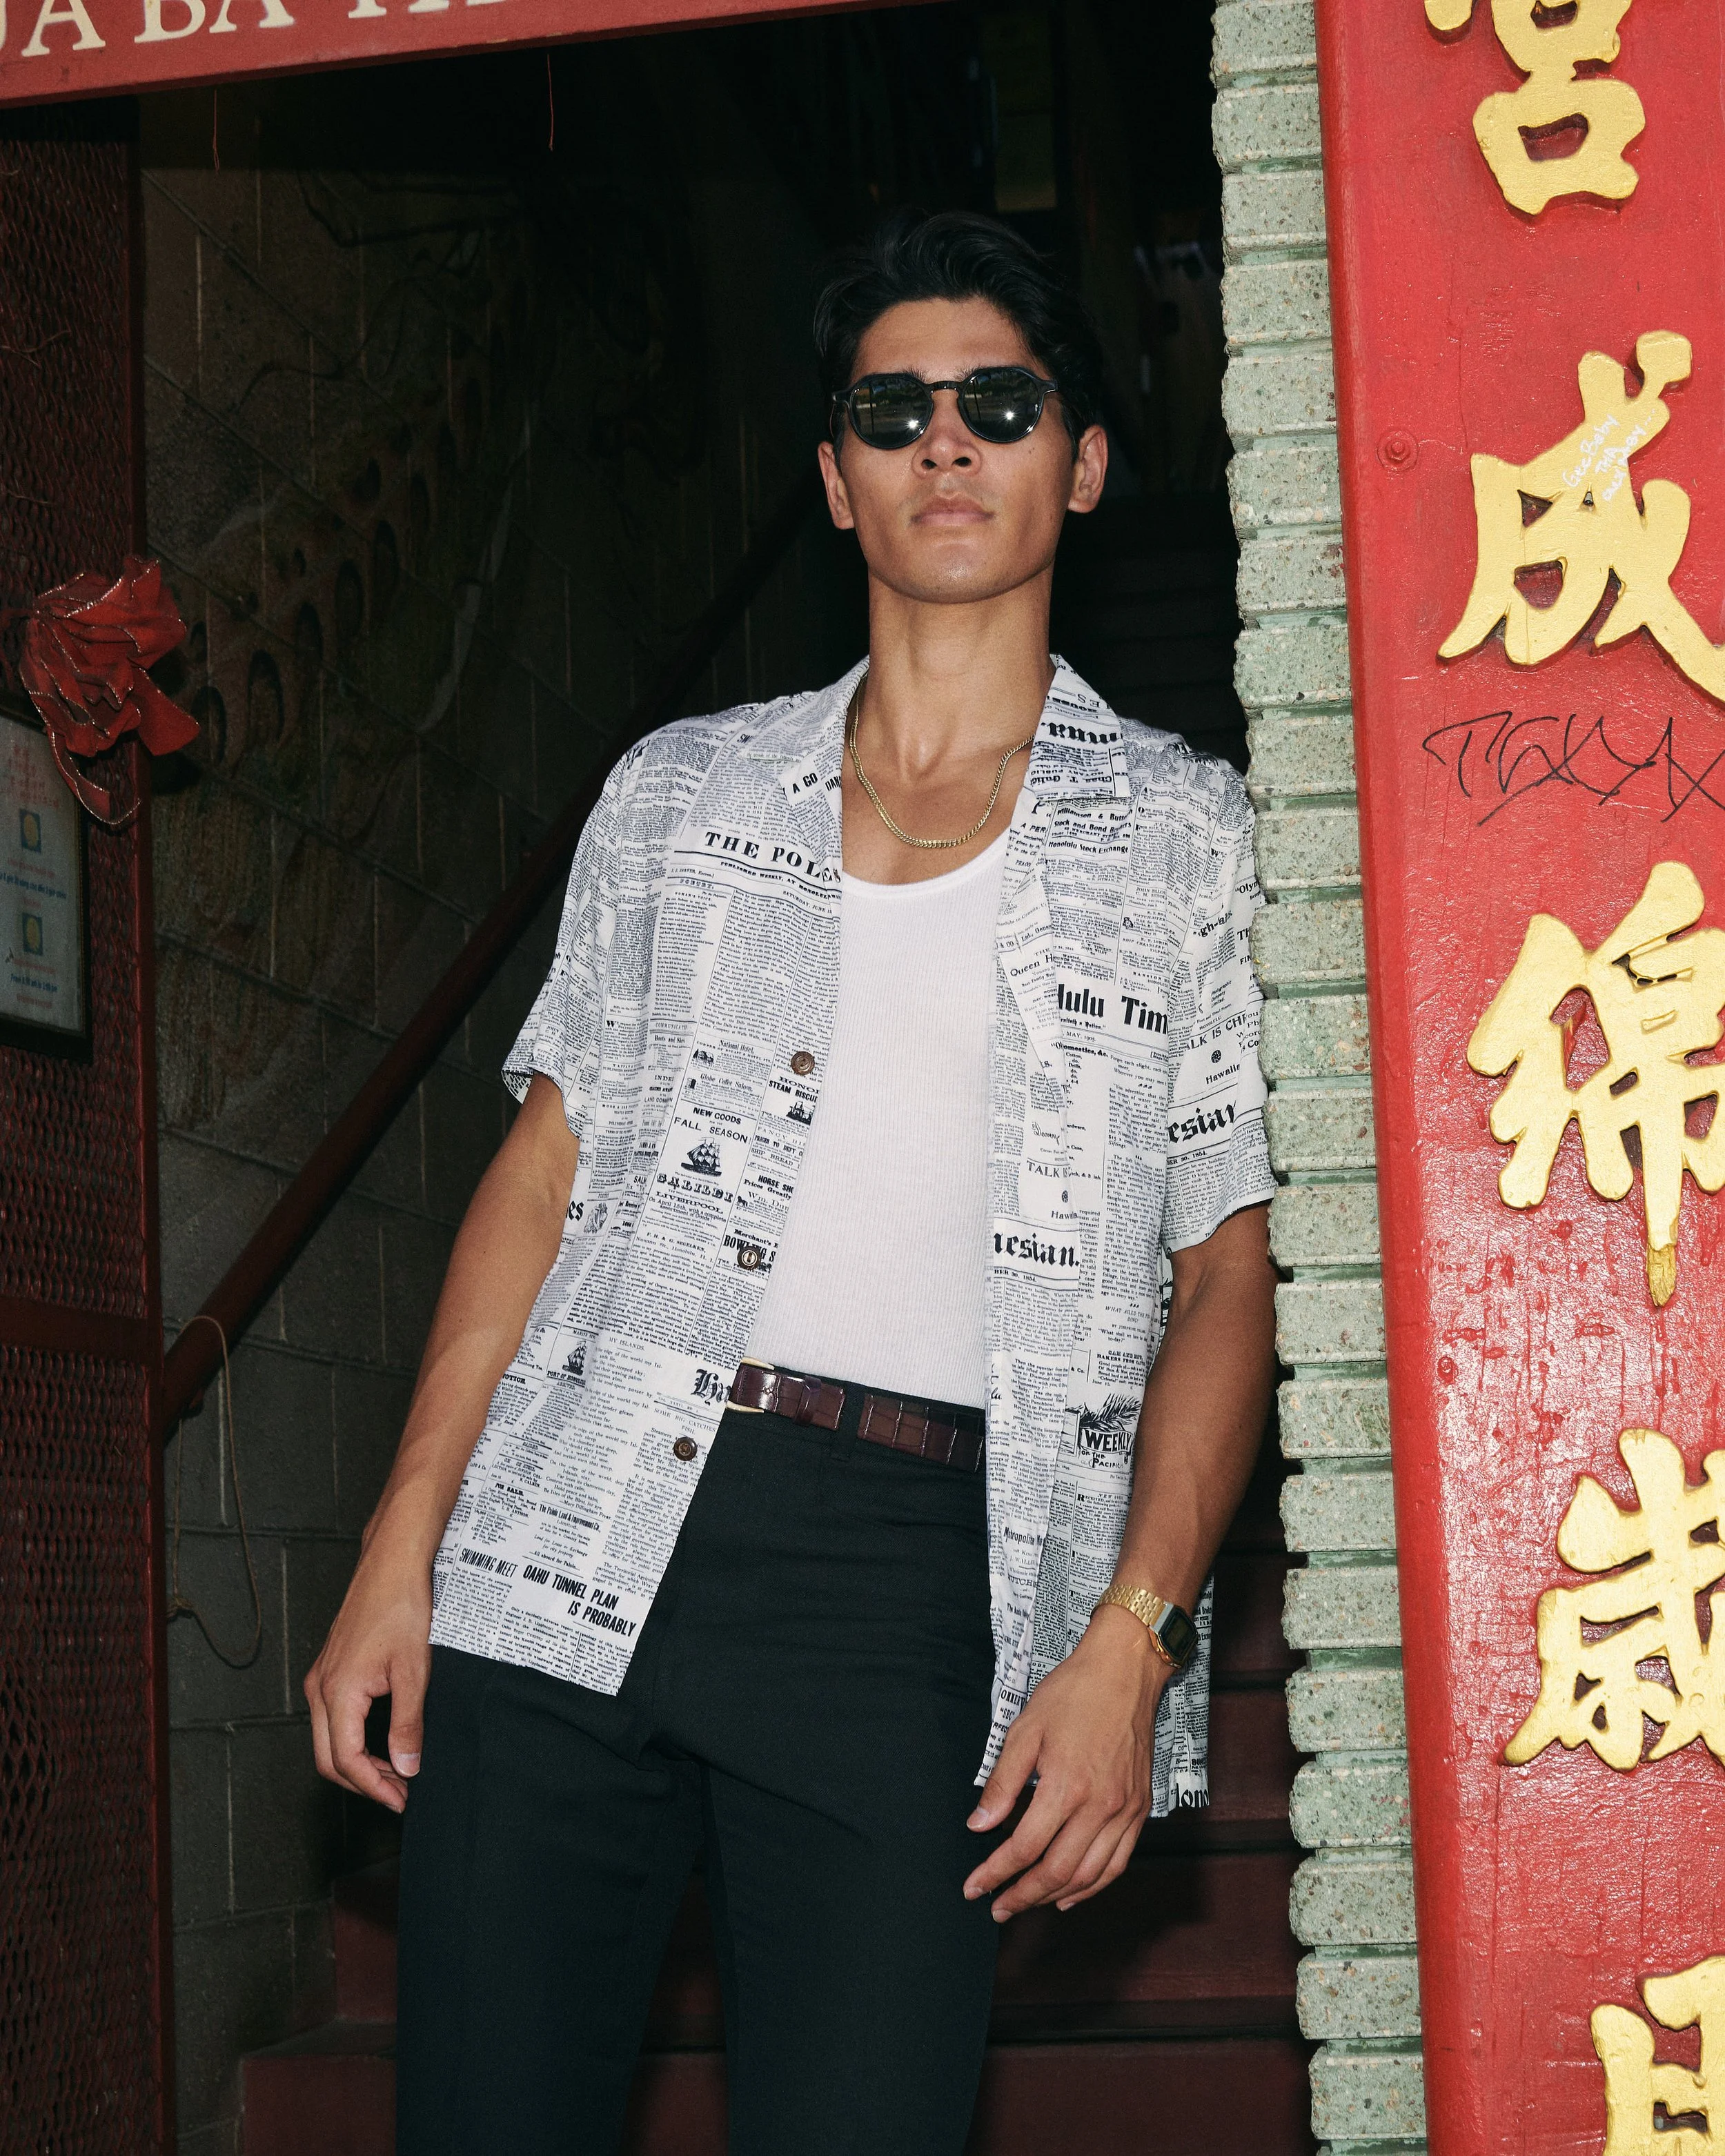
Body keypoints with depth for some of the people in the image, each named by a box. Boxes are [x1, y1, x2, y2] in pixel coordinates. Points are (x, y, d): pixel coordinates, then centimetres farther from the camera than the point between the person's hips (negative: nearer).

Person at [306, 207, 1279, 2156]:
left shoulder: (1186, 839, 8)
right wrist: (402, 1547, 4)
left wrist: (1129, 1643, -8)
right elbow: (546, 1167, 13)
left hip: (917, 1575, -2)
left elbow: (1228, 1271, 4)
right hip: (565, 1554, 2)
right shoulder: (678, 790, 15)